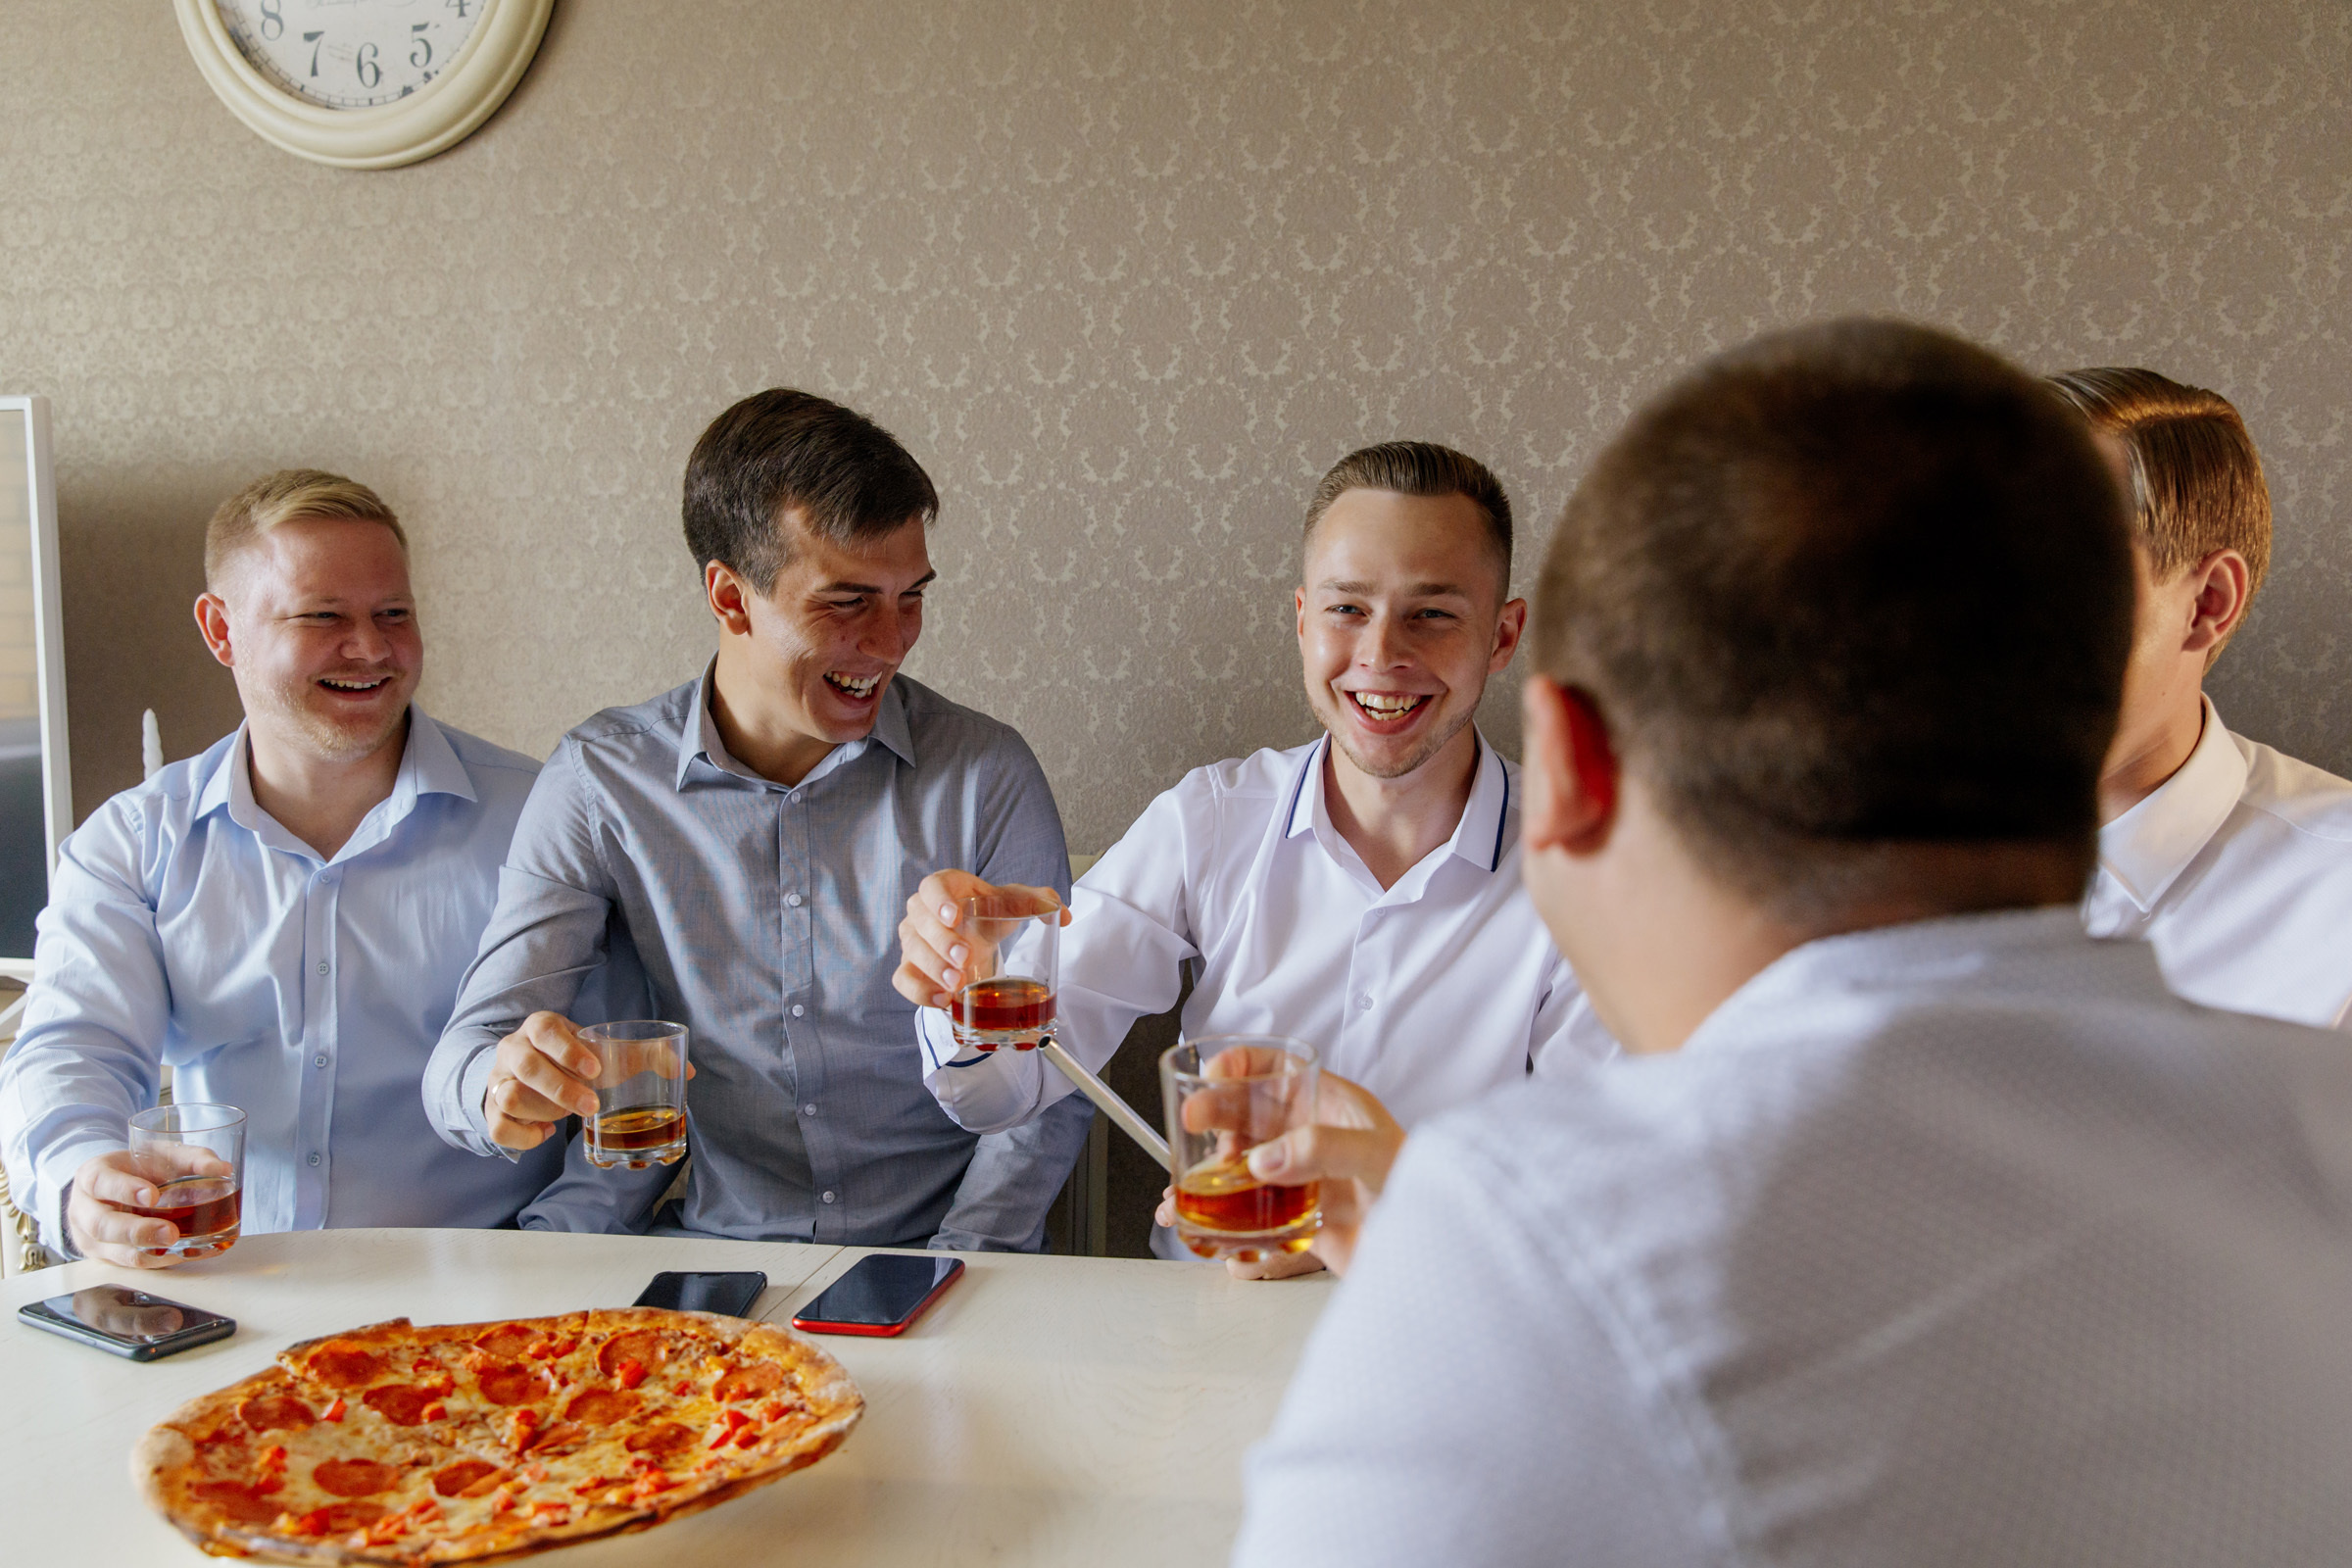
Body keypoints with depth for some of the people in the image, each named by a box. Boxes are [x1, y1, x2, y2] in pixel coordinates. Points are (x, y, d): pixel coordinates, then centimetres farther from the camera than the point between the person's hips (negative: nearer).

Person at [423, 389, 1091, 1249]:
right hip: (705, 1264, 1)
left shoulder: (986, 775, -2)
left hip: (933, 1252, -1)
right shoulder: (599, 780, 0)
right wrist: (501, 1086, -27)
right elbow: (472, 1045, -2)